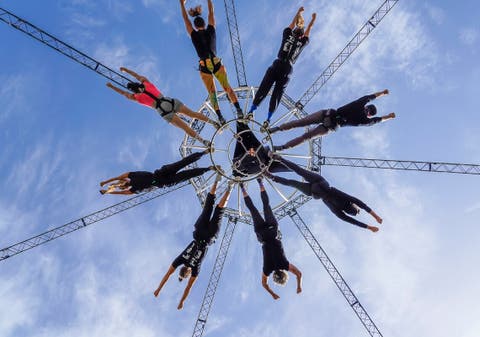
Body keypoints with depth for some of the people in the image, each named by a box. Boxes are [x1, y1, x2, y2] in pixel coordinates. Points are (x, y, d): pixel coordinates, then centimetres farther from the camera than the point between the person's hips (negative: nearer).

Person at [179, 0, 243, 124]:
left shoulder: (194, 35, 2)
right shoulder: (211, 30, 4)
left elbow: (185, 19, 14)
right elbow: (211, 12, 15)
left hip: (204, 66, -1)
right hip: (217, 63, 1)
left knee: (212, 93, 3)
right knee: (227, 87, 5)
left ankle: (220, 117, -6)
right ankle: (238, 109, -8)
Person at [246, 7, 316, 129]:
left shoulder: (287, 35, 14)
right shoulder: (302, 42, 14)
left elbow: (292, 24, 33)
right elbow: (308, 32, 34)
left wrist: (298, 12, 49)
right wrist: (312, 21, 49)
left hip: (277, 64, 0)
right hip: (287, 69, 0)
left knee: (263, 88, -4)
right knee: (277, 94, -1)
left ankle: (251, 111, -13)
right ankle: (268, 119, -7)